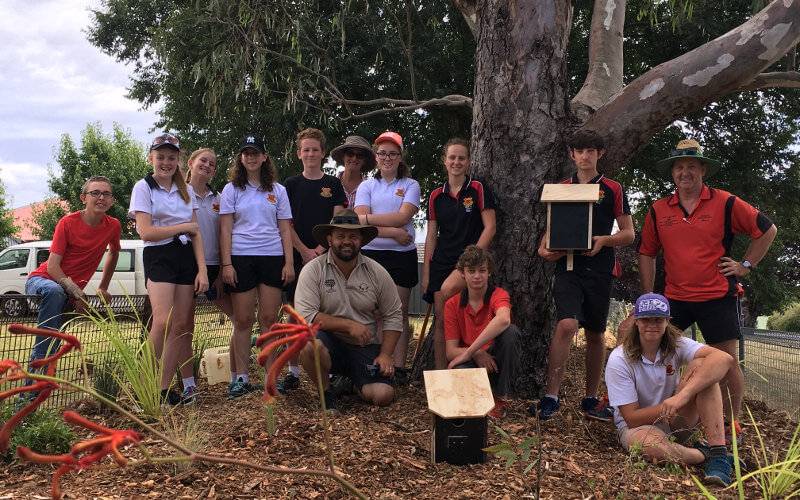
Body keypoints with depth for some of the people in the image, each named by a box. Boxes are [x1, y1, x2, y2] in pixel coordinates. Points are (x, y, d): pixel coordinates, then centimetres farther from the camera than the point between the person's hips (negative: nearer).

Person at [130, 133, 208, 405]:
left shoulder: (186, 190, 16)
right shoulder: (143, 188, 1)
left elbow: (196, 234, 12)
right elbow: (146, 232, -10)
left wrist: (202, 270, 3)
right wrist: (184, 227, -2)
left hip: (186, 257, 5)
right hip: (159, 258, -5)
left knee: (183, 326, -1)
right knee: (163, 322, -20)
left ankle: (163, 387, 4)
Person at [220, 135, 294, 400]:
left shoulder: (277, 190, 12)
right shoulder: (232, 189, 8)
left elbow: (285, 229, 10)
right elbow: (225, 229, 3)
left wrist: (289, 262, 0)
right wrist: (226, 263, -6)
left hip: (272, 258, 1)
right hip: (241, 258, -1)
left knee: (269, 318, 0)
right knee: (243, 320, 0)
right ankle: (240, 378, 7)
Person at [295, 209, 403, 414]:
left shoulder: (377, 273, 1)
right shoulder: (313, 270, -7)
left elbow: (394, 316, 7)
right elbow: (305, 316, -16)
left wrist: (385, 354, -4)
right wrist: (349, 324, -21)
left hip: (365, 347, 2)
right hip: (330, 343, -2)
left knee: (383, 395, -20)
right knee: (309, 343, -37)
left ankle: (352, 382, 18)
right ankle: (326, 392, -6)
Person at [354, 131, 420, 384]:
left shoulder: (410, 185, 8)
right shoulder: (367, 186, 10)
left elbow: (402, 217, -8)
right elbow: (361, 224, -5)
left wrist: (368, 217, -7)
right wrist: (393, 232, -14)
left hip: (402, 255, -1)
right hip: (371, 253, 1)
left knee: (399, 314, 1)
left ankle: (399, 369, 5)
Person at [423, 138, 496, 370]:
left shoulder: (478, 189, 0)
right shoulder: (436, 196, 10)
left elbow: (490, 227, -5)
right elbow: (431, 236, 12)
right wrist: (426, 273, 8)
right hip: (442, 261, 4)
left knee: (448, 289, -31)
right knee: (441, 320, 0)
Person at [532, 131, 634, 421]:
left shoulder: (612, 189, 7)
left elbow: (628, 234, 5)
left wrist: (604, 240, -15)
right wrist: (544, 248, -3)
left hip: (600, 269, 1)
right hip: (568, 267, 0)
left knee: (596, 334, 9)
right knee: (567, 324, -20)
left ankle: (591, 400, 22)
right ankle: (550, 397, -16)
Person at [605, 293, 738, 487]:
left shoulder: (677, 345, -8)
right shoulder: (619, 360, -15)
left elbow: (724, 359, -30)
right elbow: (631, 418, -16)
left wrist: (684, 395, -43)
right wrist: (671, 404, -28)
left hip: (677, 423, 3)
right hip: (636, 426, -3)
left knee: (700, 365, -23)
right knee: (652, 447, -43)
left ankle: (718, 453, -29)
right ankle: (705, 454, -12)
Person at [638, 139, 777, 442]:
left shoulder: (725, 203, -4)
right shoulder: (659, 211, 5)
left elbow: (766, 229, 4)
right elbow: (647, 254, 11)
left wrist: (746, 265, -1)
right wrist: (648, 298, 7)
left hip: (718, 297, -3)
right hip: (675, 299, 3)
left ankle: (731, 424, 16)